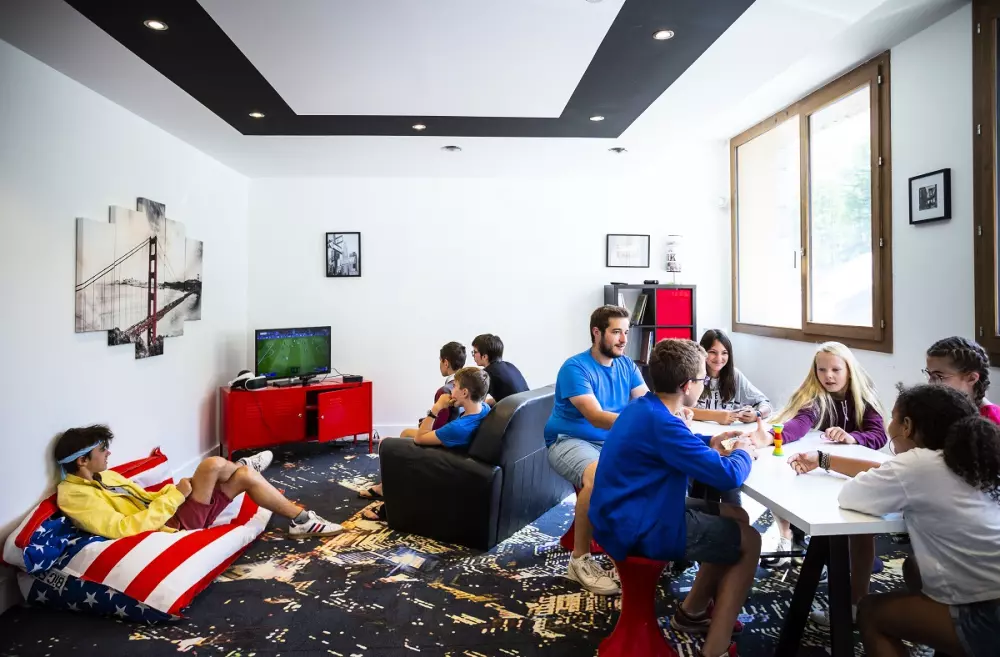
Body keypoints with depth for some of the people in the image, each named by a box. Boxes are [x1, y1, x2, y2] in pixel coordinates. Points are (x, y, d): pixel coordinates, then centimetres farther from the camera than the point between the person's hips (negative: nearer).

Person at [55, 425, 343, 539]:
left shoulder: (105, 476, 16)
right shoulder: (74, 496, -13)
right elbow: (123, 529, -25)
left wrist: (170, 492, 7)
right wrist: (174, 496, -21)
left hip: (172, 515, 9)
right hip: (174, 526, -9)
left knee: (246, 477, -4)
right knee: (213, 464, -22)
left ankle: (301, 520, 14)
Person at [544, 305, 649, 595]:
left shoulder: (626, 365, 5)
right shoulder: (575, 368, -16)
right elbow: (596, 417, -27)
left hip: (613, 442, 7)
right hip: (570, 441, -6)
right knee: (598, 477, -36)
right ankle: (580, 559, -18)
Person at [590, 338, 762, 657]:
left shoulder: (643, 407, 4)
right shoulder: (660, 422, -27)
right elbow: (728, 476, -25)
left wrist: (709, 443, 10)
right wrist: (742, 453, -3)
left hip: (627, 515, 9)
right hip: (637, 530, -9)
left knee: (735, 518, 19)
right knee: (749, 540, 3)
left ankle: (691, 611, 30)